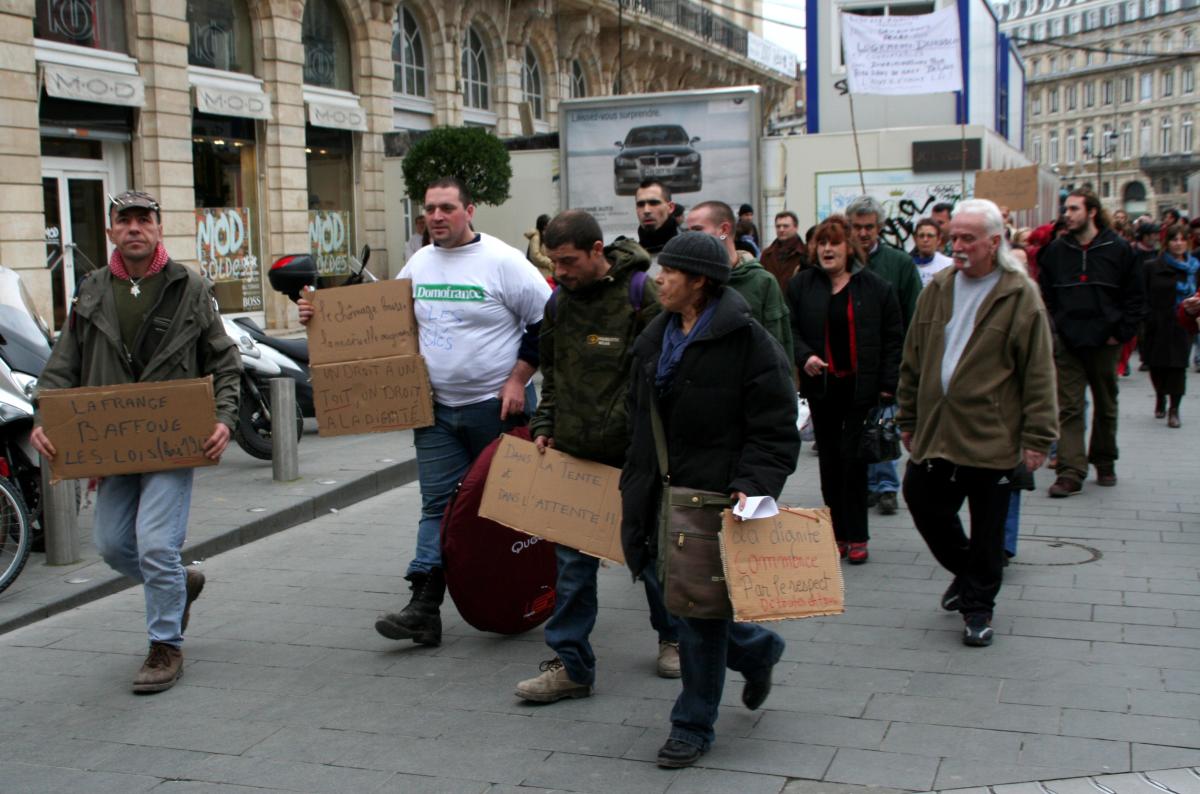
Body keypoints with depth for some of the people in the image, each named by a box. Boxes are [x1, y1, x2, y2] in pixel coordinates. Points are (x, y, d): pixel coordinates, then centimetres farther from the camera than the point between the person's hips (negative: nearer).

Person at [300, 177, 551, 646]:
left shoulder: (502, 261, -10)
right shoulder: (419, 265, 8)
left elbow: (547, 323, -9)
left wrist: (518, 379, -13)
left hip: (497, 406, -5)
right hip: (437, 409, 5)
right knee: (438, 504, 1)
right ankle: (424, 609, -1)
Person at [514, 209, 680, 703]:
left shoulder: (640, 295, -11)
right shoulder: (559, 300, 7)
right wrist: (545, 425, 9)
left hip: (634, 455, -4)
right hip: (574, 454, 5)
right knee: (573, 560, 4)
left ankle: (673, 638, 34)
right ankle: (571, 665, 10)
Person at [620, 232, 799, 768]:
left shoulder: (748, 342, -13)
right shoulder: (655, 337, 10)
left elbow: (775, 432, -14)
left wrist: (752, 486, -25)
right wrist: (636, 479, 16)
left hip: (713, 501, -8)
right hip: (660, 497, 8)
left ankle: (693, 725, 17)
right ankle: (757, 648, 41)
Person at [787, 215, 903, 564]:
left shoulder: (875, 287, 0)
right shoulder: (802, 284, 5)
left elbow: (893, 338, 1)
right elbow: (789, 329, 5)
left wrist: (888, 385, -5)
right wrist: (804, 356, -15)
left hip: (862, 388, -2)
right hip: (821, 387, 3)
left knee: (854, 458, -4)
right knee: (829, 460, 8)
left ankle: (856, 536, 5)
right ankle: (836, 533, 18)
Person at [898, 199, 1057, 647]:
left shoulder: (1019, 296, -8)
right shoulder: (938, 289, 7)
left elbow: (1039, 373, -9)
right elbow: (913, 360, 13)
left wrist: (1037, 437, -11)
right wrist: (908, 418, 14)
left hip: (991, 437, -5)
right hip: (934, 431, 5)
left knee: (987, 529, 6)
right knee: (924, 504, 11)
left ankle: (977, 606, 22)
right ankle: (966, 571, 37)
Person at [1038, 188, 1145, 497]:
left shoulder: (1118, 249, -2)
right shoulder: (1055, 250, 4)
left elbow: (1134, 297, 1)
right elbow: (1045, 295, 9)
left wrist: (1122, 333, -6)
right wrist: (1052, 330, -1)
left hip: (1104, 341, -1)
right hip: (1067, 342, 1)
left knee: (1106, 405, 13)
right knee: (1068, 408, -6)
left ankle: (1104, 463, 29)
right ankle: (1070, 472, -8)